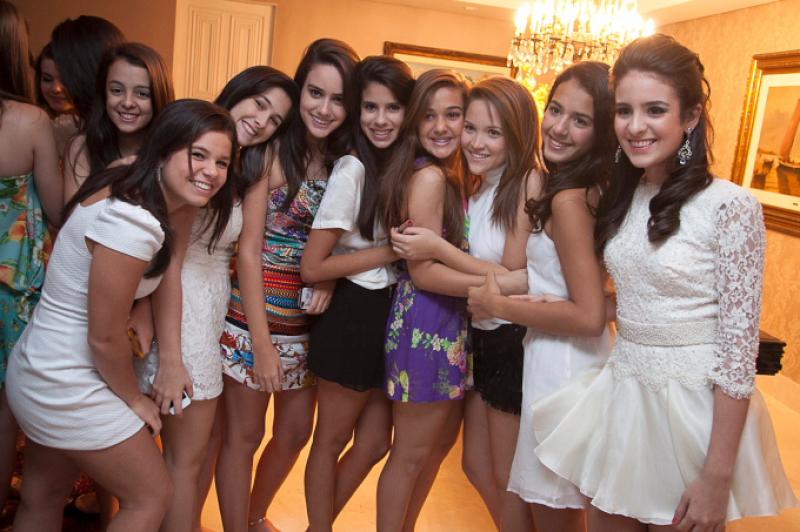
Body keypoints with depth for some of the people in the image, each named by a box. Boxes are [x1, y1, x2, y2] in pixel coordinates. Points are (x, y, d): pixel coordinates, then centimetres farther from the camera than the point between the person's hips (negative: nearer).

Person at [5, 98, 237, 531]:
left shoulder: (126, 192, 1)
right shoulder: (131, 222, -28)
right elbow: (104, 338, -21)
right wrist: (135, 400, -7)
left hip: (41, 368, 9)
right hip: (68, 385, -9)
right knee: (152, 495, 9)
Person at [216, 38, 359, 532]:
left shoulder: (346, 162, 2)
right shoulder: (272, 153, -14)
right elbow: (249, 249, -15)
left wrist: (330, 277, -14)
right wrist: (261, 342, -17)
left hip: (308, 319, 6)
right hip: (256, 313, -6)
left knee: (296, 432, 18)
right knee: (244, 435, 7)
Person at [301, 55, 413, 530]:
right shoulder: (352, 170, -17)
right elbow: (312, 267, -20)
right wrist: (393, 250, -18)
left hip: (391, 312, 7)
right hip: (354, 314, -7)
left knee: (376, 441, 17)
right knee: (332, 439, 11)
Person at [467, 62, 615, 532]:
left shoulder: (568, 199, -22)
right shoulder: (591, 188, 5)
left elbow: (589, 316, -24)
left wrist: (497, 305, -16)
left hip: (559, 363, -9)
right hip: (577, 357, 9)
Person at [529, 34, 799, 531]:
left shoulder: (730, 206, -16)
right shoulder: (624, 197, 4)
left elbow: (738, 350, -16)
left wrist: (717, 477, -15)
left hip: (694, 410, -6)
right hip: (620, 398, 6)